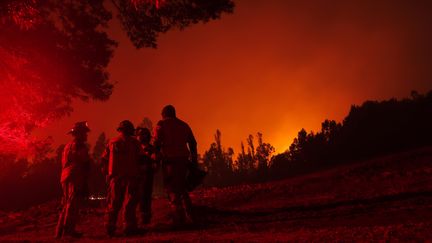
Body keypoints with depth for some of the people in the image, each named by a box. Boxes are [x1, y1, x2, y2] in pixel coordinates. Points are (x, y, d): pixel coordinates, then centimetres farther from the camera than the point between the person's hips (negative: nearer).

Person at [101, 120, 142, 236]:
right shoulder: (134, 142, 0)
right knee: (130, 202, 0)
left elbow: (104, 159, 9)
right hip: (130, 175, -3)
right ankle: (129, 226, -5)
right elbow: (141, 158, -2)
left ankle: (110, 227, 10)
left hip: (115, 176, 3)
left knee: (113, 203, 11)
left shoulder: (112, 142, 8)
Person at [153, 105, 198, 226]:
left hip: (170, 160, -5)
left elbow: (157, 142, -8)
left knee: (173, 189, -1)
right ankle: (189, 215, 17)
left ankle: (179, 219, -4)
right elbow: (193, 143, 14)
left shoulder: (161, 124, 4)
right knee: (182, 187, 19)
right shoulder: (184, 125, 17)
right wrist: (194, 160, 16)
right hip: (183, 159, 5)